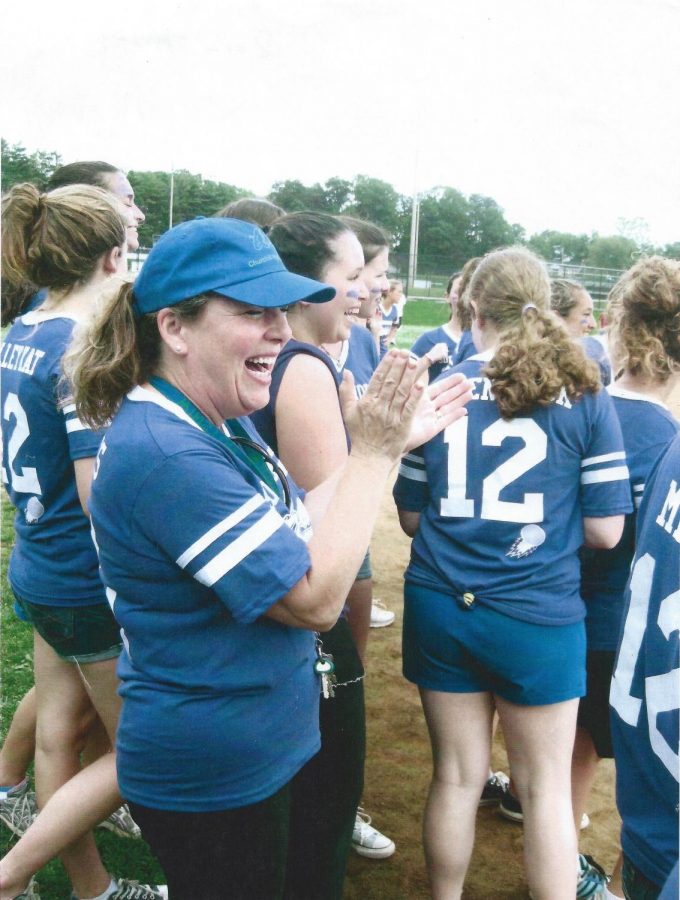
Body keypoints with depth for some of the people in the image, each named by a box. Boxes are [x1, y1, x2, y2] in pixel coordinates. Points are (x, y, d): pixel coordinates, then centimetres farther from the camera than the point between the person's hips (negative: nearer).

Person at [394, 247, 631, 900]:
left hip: (440, 607, 2)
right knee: (546, 787, 15)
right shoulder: (585, 397, -5)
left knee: (456, 777, 16)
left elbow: (411, 515, 4)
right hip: (539, 616, -2)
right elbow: (605, 531, -6)